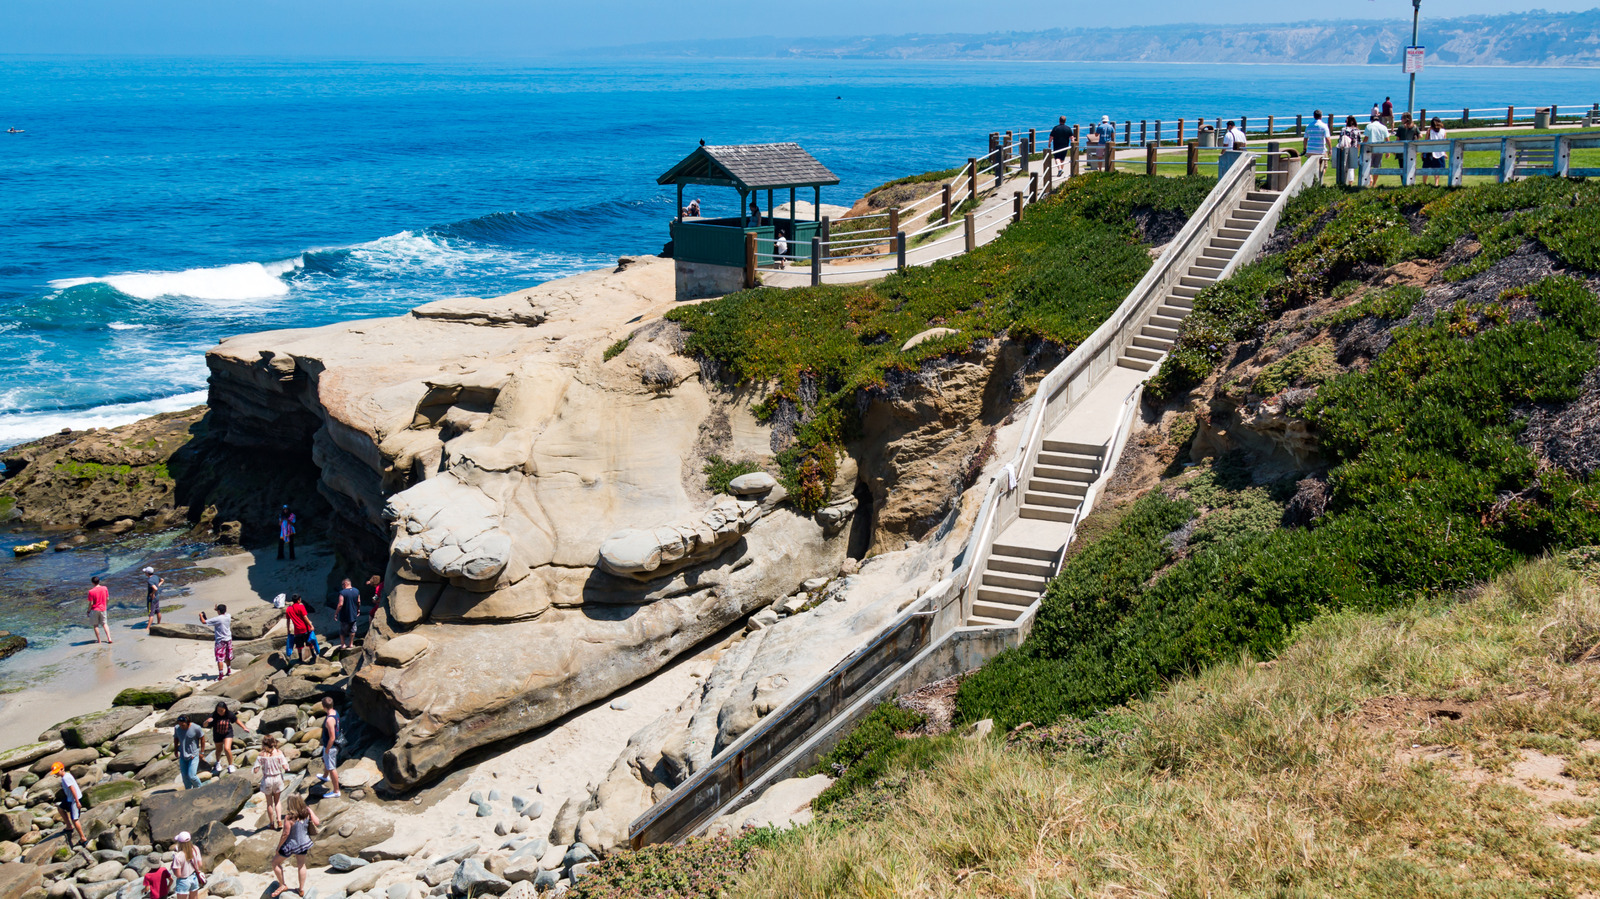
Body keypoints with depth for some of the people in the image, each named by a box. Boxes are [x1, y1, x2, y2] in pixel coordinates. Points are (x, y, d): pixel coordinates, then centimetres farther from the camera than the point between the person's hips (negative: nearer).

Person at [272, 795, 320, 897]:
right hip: (303, 842, 5)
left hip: (291, 845, -5)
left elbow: (285, 834, -22)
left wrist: (278, 847, -8)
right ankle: (302, 889, 32)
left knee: (275, 862, 20)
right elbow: (317, 823, -6)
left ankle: (282, 885, 26)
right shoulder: (307, 813, -14)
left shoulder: (289, 817, -28)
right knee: (301, 865, 24)